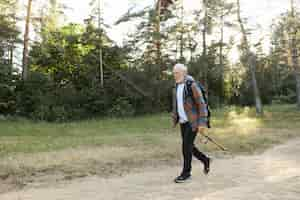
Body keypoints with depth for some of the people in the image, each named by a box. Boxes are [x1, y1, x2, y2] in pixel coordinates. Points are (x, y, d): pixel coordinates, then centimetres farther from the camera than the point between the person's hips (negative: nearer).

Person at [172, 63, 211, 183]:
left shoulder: (192, 85, -15)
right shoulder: (177, 87, 9)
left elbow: (201, 104, -17)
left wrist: (202, 122, -20)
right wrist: (175, 119, 14)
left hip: (193, 121, -8)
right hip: (183, 121, 8)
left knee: (186, 146, -9)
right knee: (188, 147, 11)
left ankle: (186, 172, 6)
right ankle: (205, 160, 34)